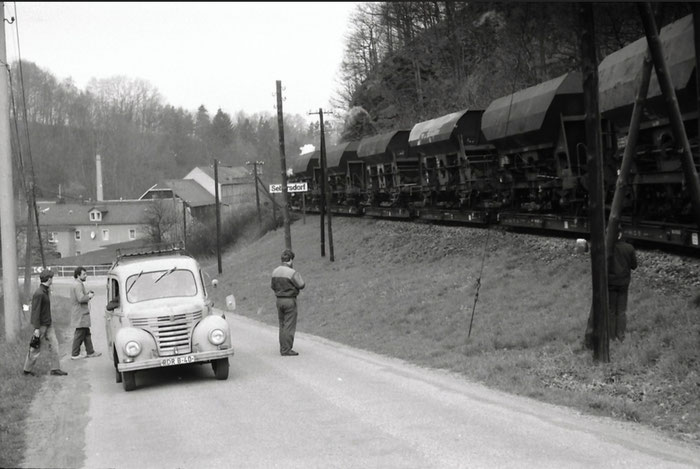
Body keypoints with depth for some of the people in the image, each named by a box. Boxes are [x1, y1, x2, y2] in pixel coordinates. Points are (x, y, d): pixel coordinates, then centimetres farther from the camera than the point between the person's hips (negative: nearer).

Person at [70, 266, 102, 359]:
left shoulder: (76, 285, 16)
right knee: (79, 334, -4)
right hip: (80, 314, -11)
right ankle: (74, 354, 2)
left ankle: (90, 352, 19)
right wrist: (89, 296, -12)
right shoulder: (78, 285, -17)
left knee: (87, 333, 14)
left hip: (82, 314, 11)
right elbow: (81, 298, -28)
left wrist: (87, 294, 13)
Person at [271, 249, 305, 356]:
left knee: (282, 325, 15)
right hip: (290, 300, -7)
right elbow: (301, 285, -12)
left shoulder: (275, 272, 3)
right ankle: (286, 350, -1)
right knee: (289, 326, -1)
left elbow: (273, 286, 12)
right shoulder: (292, 272, -17)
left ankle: (282, 348, 19)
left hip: (279, 300, 7)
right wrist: (299, 276, 5)